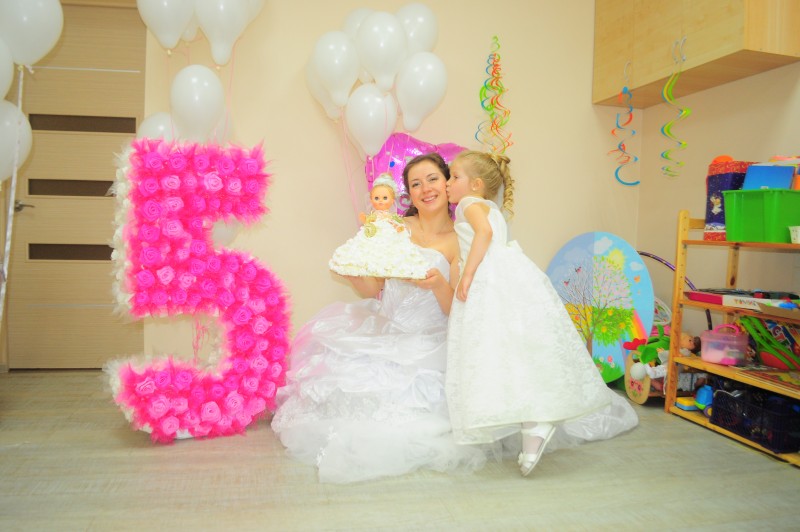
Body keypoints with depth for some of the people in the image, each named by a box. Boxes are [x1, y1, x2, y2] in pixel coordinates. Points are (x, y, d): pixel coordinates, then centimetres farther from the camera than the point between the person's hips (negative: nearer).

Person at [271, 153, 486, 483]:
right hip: (382, 331, 4)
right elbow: (372, 290, 6)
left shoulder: (458, 241, -1)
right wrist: (354, 272, -15)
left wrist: (438, 285, -27)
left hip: (426, 344, -3)